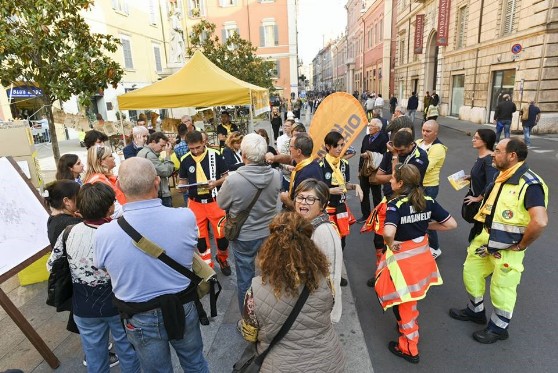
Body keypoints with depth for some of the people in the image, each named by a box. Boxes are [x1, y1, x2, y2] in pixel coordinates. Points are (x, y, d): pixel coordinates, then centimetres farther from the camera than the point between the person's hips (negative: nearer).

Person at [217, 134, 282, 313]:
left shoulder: (233, 180, -27)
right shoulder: (276, 175, -16)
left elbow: (221, 203, -8)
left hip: (243, 237, -3)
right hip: (269, 234, 4)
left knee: (245, 280, 15)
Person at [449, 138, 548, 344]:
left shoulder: (529, 184, -24)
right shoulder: (501, 177, 4)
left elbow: (540, 221, -34)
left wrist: (521, 245, -22)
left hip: (507, 246, -8)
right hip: (486, 237, 9)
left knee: (502, 287, 9)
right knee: (471, 272, 19)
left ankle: (498, 328, 32)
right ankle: (476, 311, 42)